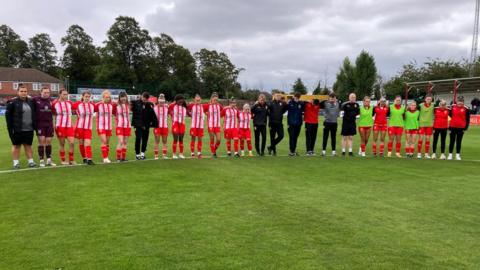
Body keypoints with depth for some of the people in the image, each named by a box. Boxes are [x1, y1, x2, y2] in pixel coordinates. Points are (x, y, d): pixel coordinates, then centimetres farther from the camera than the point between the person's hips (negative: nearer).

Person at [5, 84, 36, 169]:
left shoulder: (31, 101, 8)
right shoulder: (12, 102, -6)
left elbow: (34, 114, 17)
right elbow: (8, 115, -7)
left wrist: (34, 125, 12)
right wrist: (10, 127, -12)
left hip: (29, 129, 4)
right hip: (17, 130, -4)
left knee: (28, 146, 10)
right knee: (16, 146, 7)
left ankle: (31, 161, 15)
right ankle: (16, 163, 14)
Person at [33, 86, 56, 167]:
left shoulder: (51, 100, 6)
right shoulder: (36, 100, -5)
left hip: (49, 124, 3)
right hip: (40, 124, -3)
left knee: (49, 141, 7)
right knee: (41, 141, -3)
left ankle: (49, 160, 16)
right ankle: (41, 160, 6)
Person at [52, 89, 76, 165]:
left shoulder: (69, 103, 10)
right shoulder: (55, 103, -1)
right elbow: (52, 114, 4)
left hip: (69, 126, 3)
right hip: (60, 126, -3)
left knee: (72, 143, -5)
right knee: (62, 144, 3)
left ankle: (71, 160, 8)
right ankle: (63, 160, 14)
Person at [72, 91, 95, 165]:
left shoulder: (92, 105, 6)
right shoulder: (78, 104, -4)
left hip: (88, 128, 1)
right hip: (79, 127, -1)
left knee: (88, 143, -11)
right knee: (81, 143, 7)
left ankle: (89, 159, -16)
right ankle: (84, 158, 21)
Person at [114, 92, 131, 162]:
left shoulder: (128, 106, 9)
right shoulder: (116, 105, -4)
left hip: (127, 126, 4)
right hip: (119, 126, -4)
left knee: (125, 142, 6)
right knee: (120, 141, -13)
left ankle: (123, 157, 14)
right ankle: (118, 158, -7)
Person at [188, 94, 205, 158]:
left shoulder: (202, 106, 5)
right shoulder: (192, 105, -2)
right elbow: (186, 109, 7)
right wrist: (190, 114, 7)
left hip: (201, 125, 2)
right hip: (193, 125, -2)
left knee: (200, 139, 4)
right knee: (193, 138, 1)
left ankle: (199, 153, 13)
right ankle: (192, 153, 9)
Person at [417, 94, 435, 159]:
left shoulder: (433, 106, 2)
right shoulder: (421, 105, -3)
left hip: (429, 124, 2)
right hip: (421, 124, -2)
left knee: (428, 139, 4)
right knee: (421, 138, -4)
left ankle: (427, 154, 11)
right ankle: (419, 153, 3)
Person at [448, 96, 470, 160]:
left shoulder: (466, 109, -4)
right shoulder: (453, 107, 0)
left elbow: (467, 119, 0)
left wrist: (465, 128, -3)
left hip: (461, 127, -1)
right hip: (453, 127, 1)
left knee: (459, 141, 7)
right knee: (452, 141, 6)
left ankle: (458, 155, 13)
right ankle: (450, 154, 12)